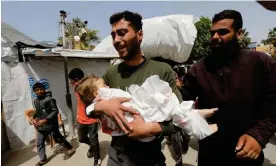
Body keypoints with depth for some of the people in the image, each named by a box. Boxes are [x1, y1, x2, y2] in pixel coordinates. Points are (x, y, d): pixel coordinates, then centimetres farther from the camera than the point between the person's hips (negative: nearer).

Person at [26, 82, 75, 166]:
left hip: (51, 125, -7)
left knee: (58, 139, 6)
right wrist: (34, 118, 4)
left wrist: (46, 120, -25)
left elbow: (55, 111, -18)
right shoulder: (36, 101, 8)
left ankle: (71, 149, 27)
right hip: (41, 126, 7)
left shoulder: (49, 99, -16)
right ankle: (43, 159, 29)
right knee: (39, 143, 10)